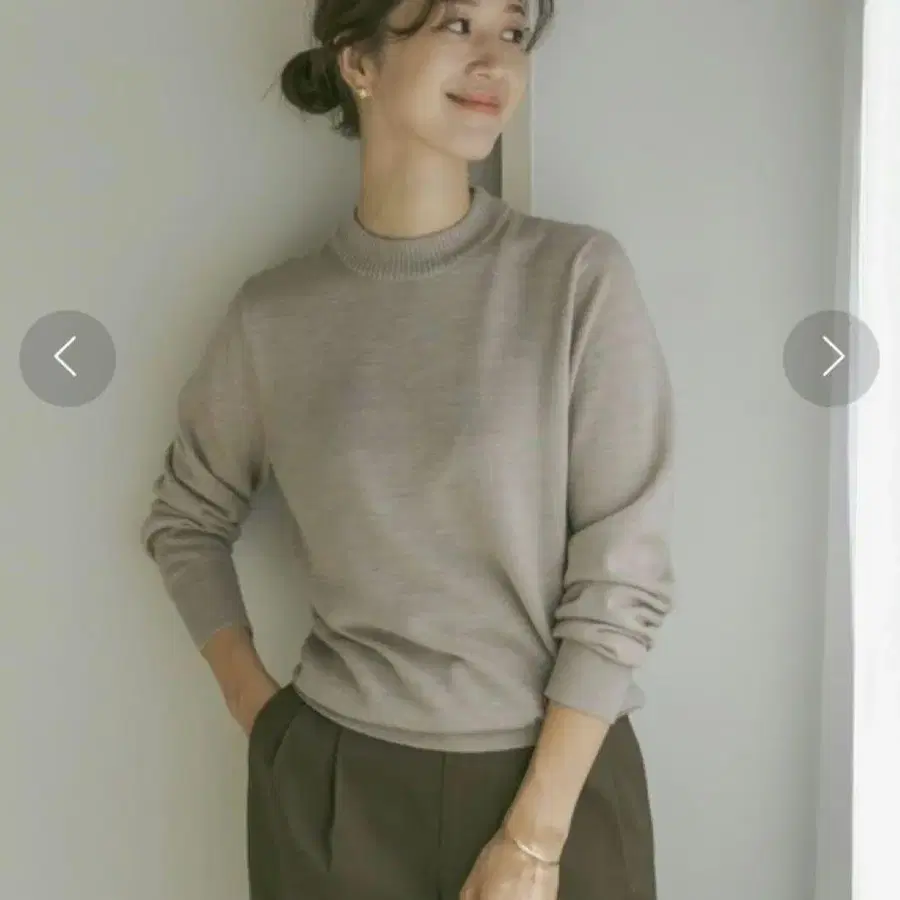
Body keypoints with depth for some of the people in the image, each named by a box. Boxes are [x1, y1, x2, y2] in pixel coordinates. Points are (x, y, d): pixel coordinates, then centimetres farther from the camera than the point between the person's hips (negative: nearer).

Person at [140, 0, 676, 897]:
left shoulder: (579, 276, -9)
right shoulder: (274, 313, -4)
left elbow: (622, 576, -11)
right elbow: (185, 518, 12)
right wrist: (252, 704, 2)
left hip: (558, 777, -1)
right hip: (336, 787, 2)